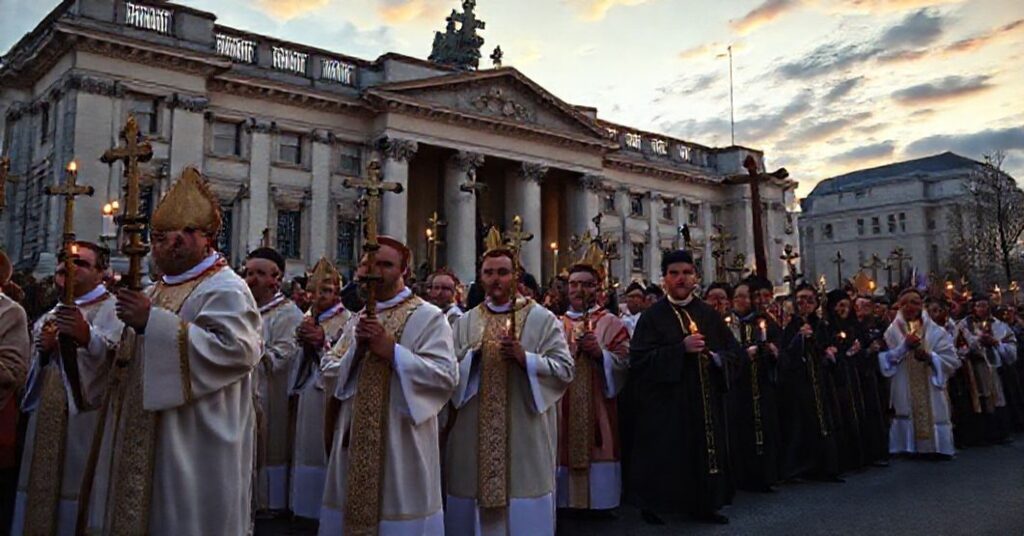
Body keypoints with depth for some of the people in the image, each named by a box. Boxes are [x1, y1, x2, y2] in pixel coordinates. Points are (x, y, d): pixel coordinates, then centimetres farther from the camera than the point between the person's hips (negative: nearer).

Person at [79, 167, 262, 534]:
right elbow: (129, 357, 22)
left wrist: (153, 322, -26)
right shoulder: (157, 291, 16)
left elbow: (236, 349, -30)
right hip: (143, 441, 9)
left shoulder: (224, 289, -13)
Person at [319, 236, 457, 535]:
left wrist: (392, 350, -21)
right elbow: (329, 370, 8)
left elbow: (446, 376, -18)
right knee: (354, 511, 13)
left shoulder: (428, 316, -7)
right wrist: (356, 349, -10)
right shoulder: (360, 318, 13)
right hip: (356, 440, 6)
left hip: (401, 444, -6)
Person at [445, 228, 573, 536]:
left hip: (525, 437, -2)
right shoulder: (465, 322, 9)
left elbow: (565, 369, -7)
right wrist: (472, 356, -14)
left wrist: (525, 358, -19)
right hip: (475, 436, 3)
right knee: (475, 510, 9)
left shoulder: (542, 319, 0)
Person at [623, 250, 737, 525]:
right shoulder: (652, 316, -4)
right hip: (665, 401, -4)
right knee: (665, 454, 1)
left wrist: (717, 358, -11)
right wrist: (681, 348, -21)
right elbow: (638, 358, -15)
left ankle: (704, 505, 24)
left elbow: (733, 349, 12)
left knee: (705, 451, 9)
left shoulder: (710, 315, 10)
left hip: (704, 399, 4)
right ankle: (654, 504, 17)